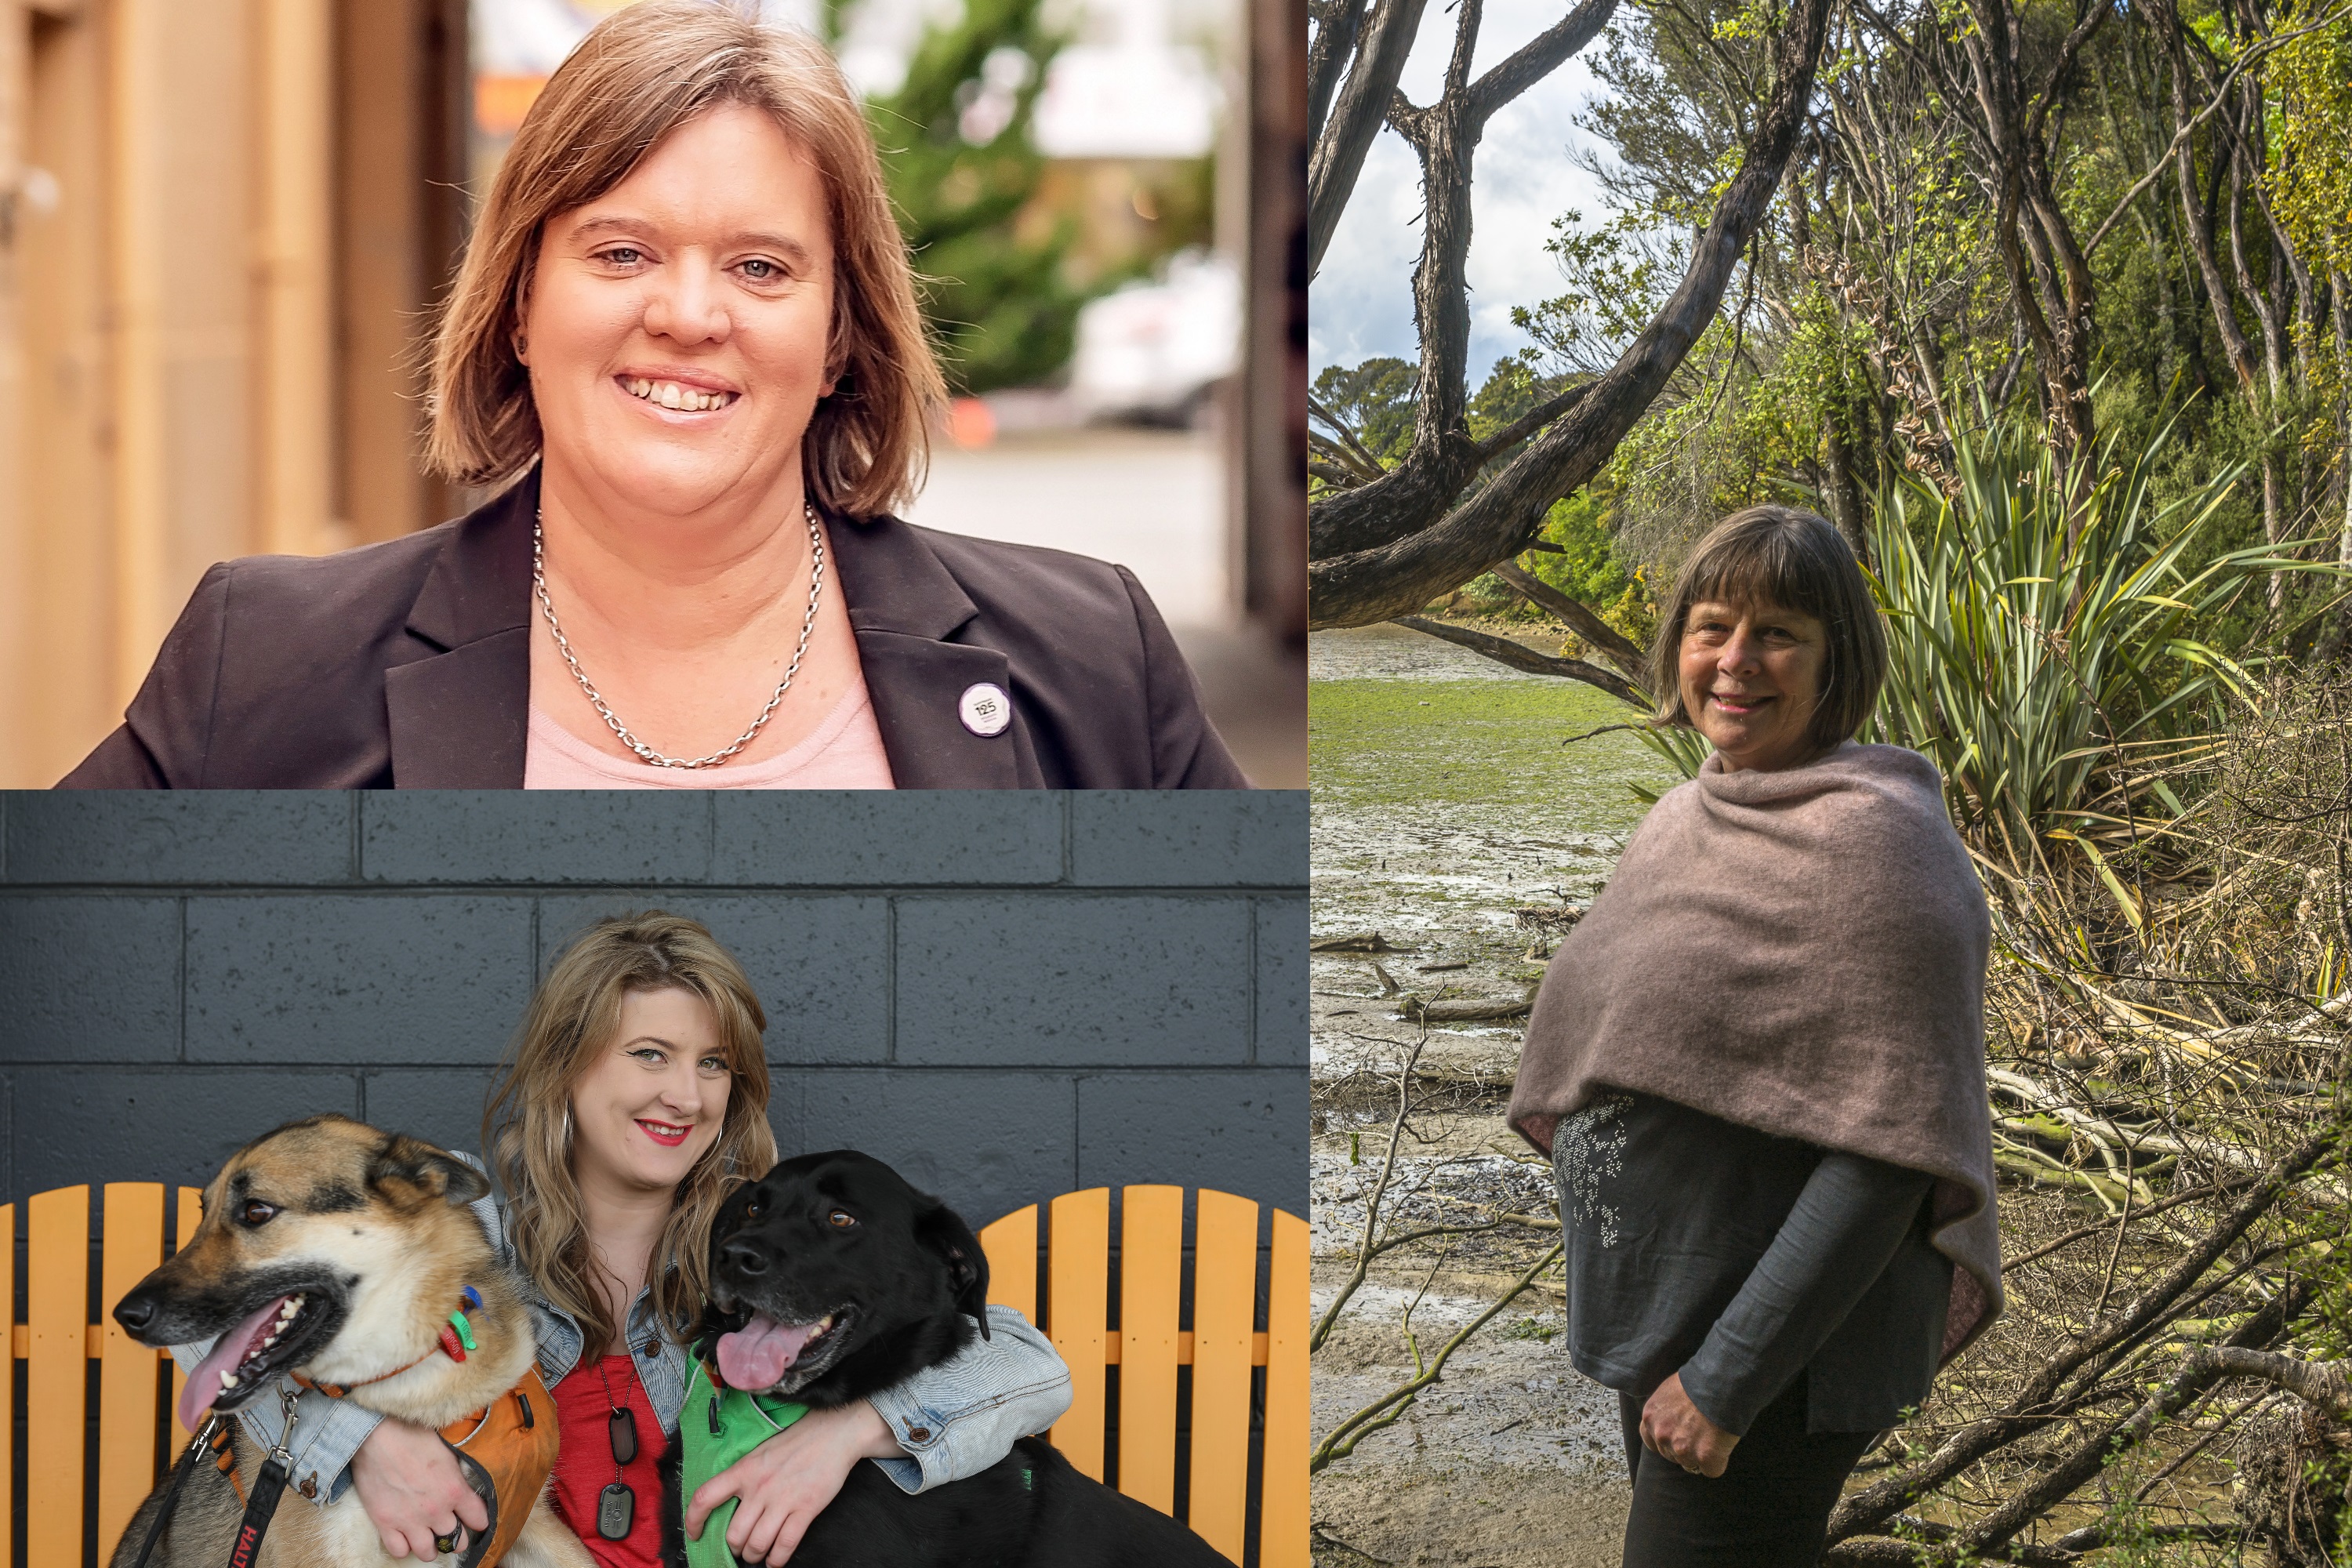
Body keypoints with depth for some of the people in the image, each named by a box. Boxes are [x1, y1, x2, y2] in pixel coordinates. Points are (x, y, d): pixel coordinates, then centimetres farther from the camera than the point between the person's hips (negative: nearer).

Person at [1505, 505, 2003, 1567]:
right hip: (1662, 1319, 9)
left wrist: (1726, 1380, -23)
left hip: (1783, 1353, -9)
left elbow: (1884, 1156, -24)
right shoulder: (1686, 818, 8)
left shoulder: (1872, 842, -20)